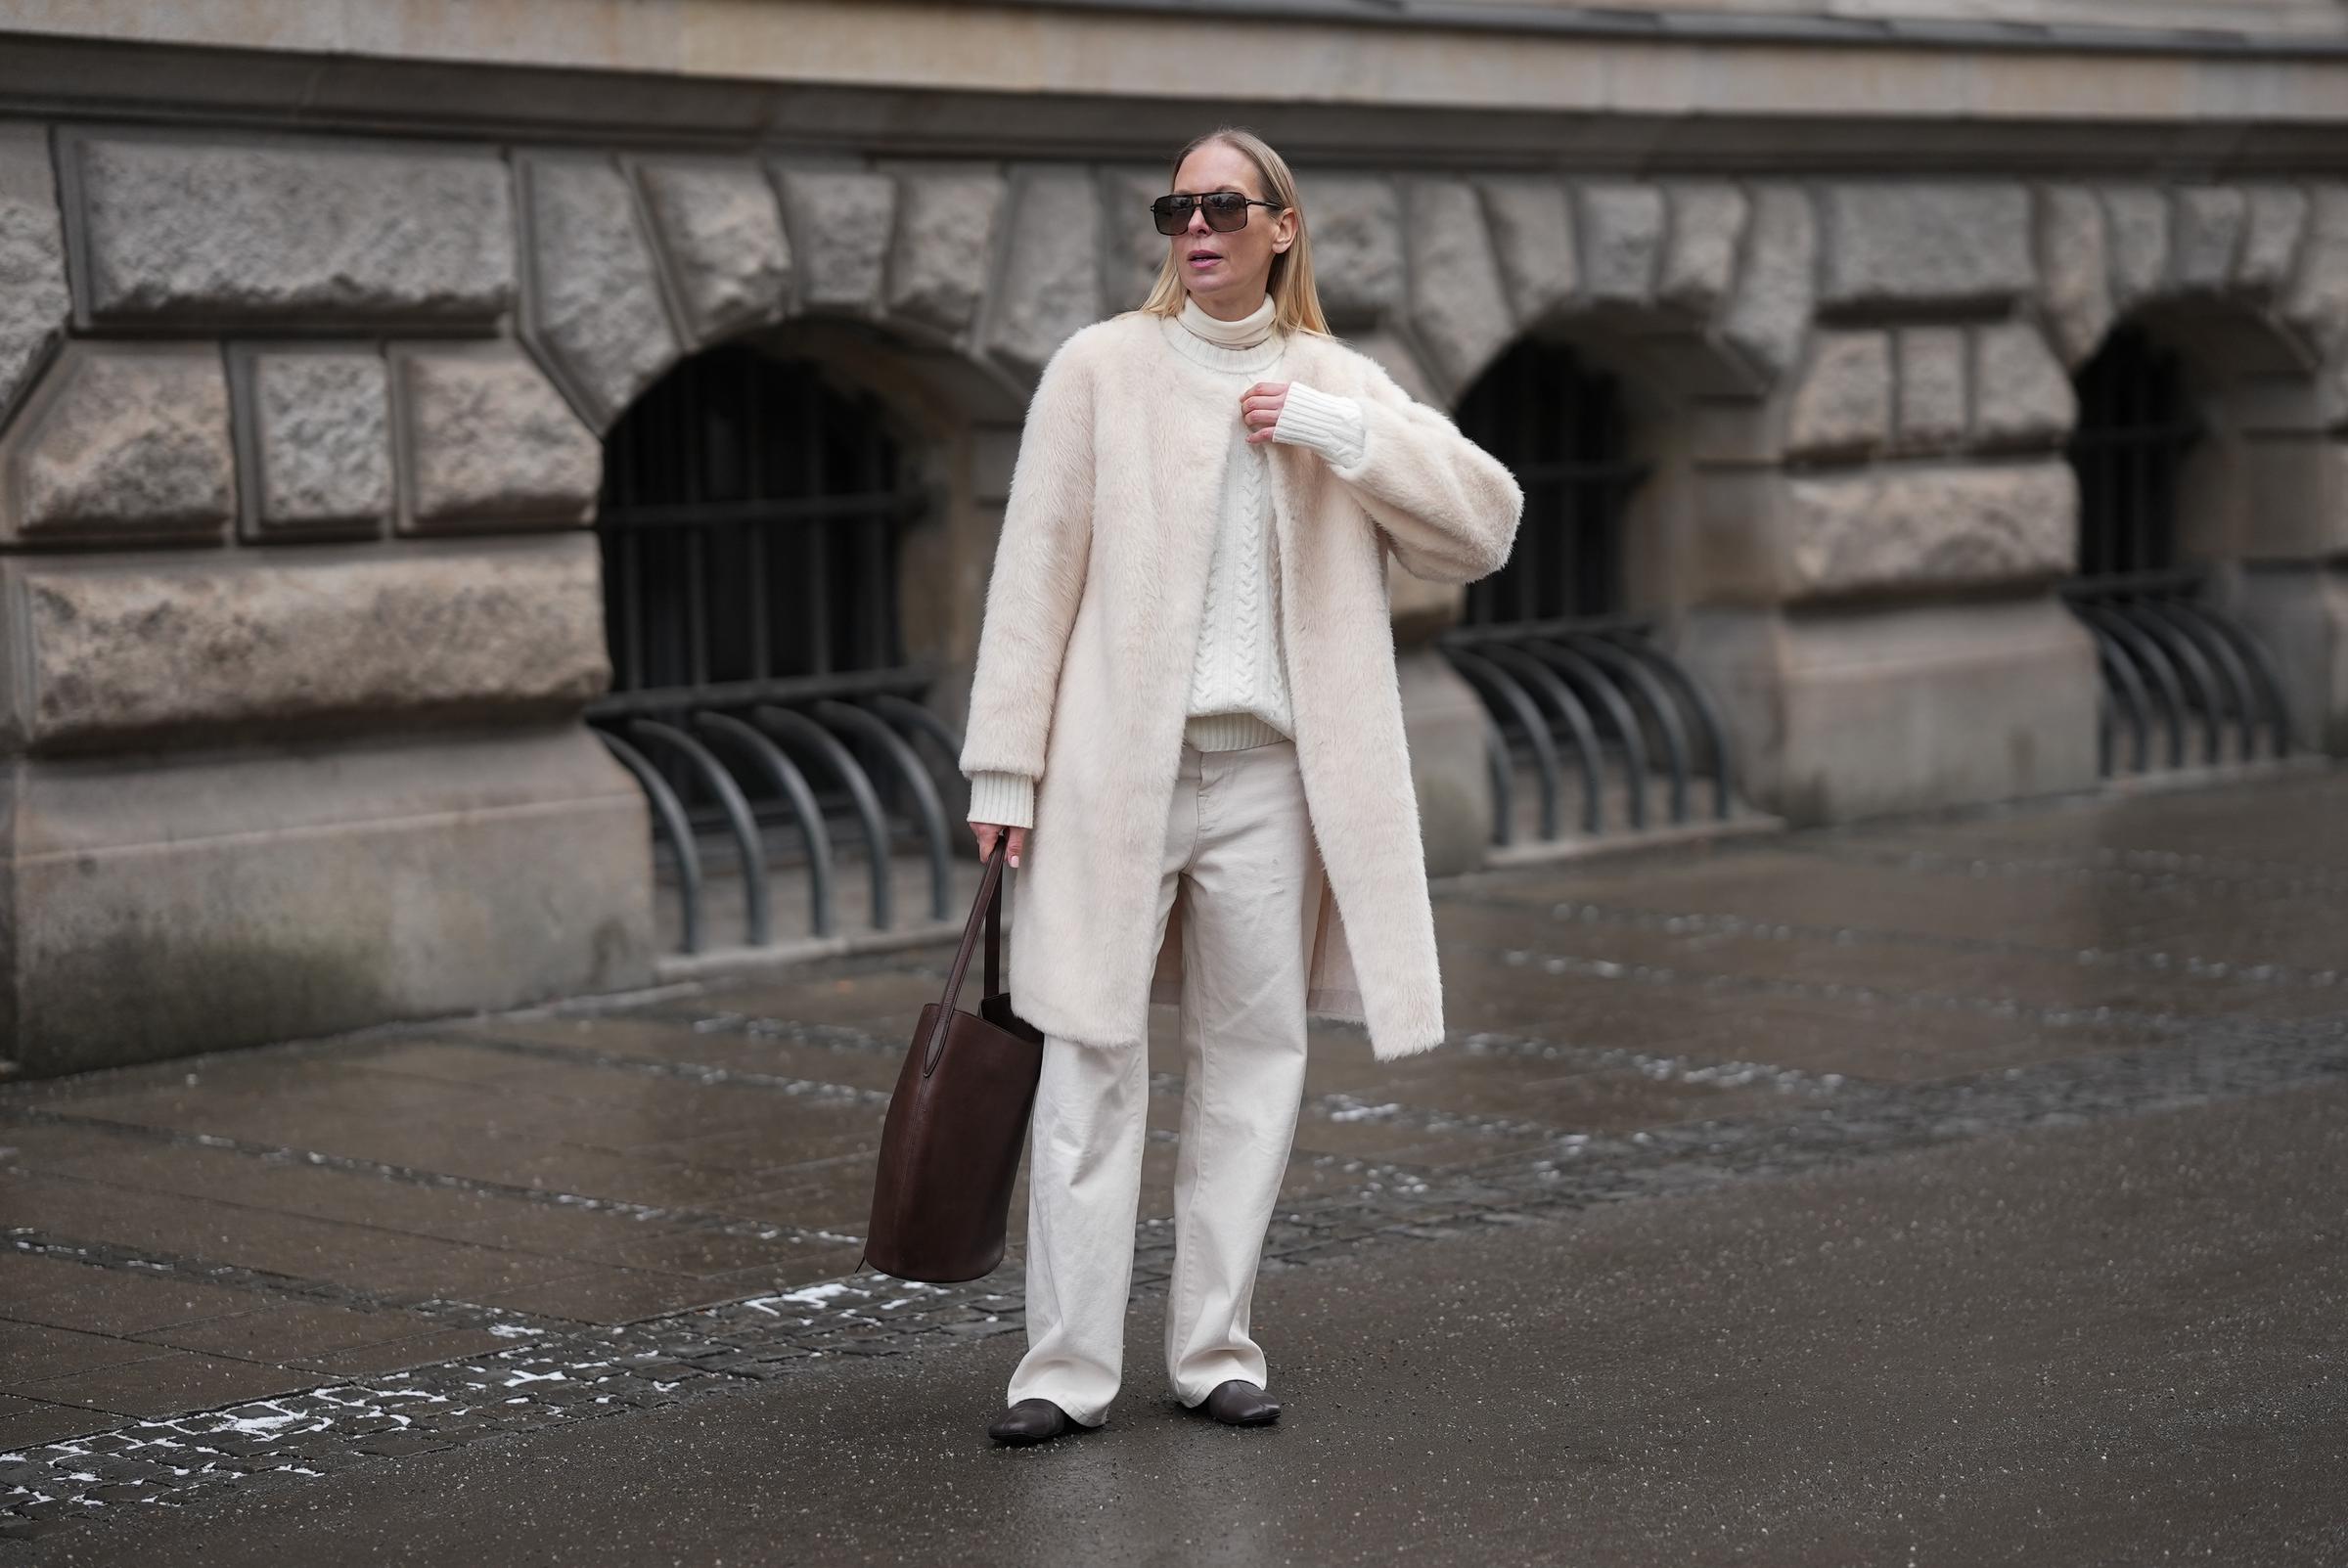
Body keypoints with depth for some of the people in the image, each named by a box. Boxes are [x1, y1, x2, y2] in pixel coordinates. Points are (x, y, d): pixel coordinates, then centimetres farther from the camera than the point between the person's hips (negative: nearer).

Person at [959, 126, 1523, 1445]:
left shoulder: (1337, 383, 9)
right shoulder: (1102, 368, 2)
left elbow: (1487, 521, 0)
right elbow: (1037, 575, 0)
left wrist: (1341, 432, -12)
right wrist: (1005, 769, -4)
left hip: (1265, 768, 3)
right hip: (1115, 765, -2)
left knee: (1258, 1053, 6)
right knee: (1091, 1056, -4)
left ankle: (1215, 1346, 16)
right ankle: (1072, 1366, 1)